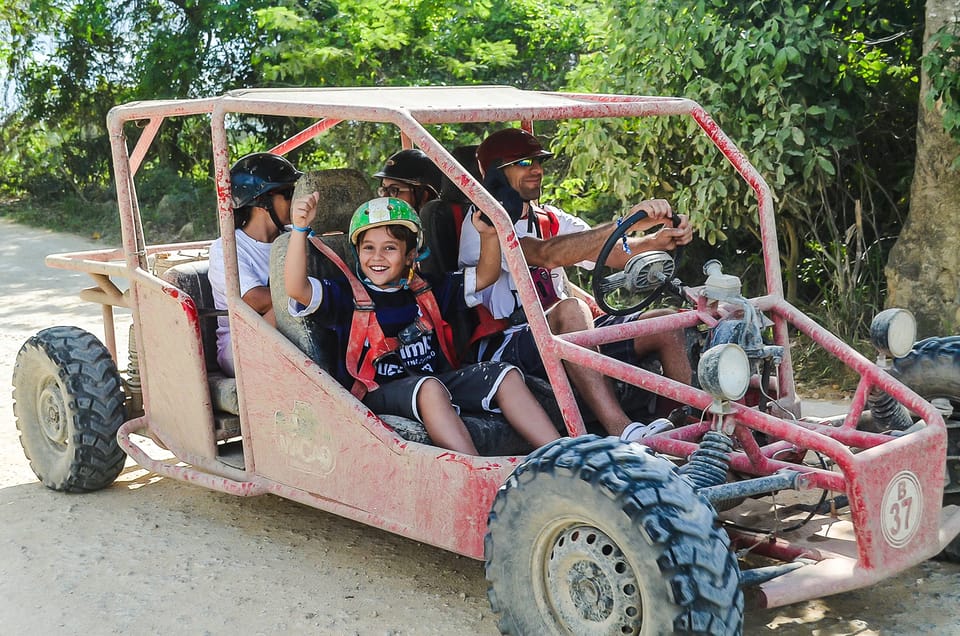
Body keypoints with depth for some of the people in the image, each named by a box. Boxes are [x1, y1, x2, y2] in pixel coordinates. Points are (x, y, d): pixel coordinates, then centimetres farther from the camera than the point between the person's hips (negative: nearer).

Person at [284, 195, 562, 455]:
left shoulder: (425, 291, 15)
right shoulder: (346, 294, 1)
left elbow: (484, 275, 17)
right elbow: (297, 288, -17)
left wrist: (488, 235, -3)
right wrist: (300, 229, -28)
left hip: (439, 380, 6)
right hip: (377, 394, -6)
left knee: (505, 375, -12)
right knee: (429, 388, -37)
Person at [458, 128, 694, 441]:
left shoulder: (551, 219, 18)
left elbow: (607, 254, 3)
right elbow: (545, 254, -25)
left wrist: (657, 241, -18)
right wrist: (624, 224, -34)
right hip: (504, 348, -7)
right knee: (571, 309, -37)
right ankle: (622, 431, -46)